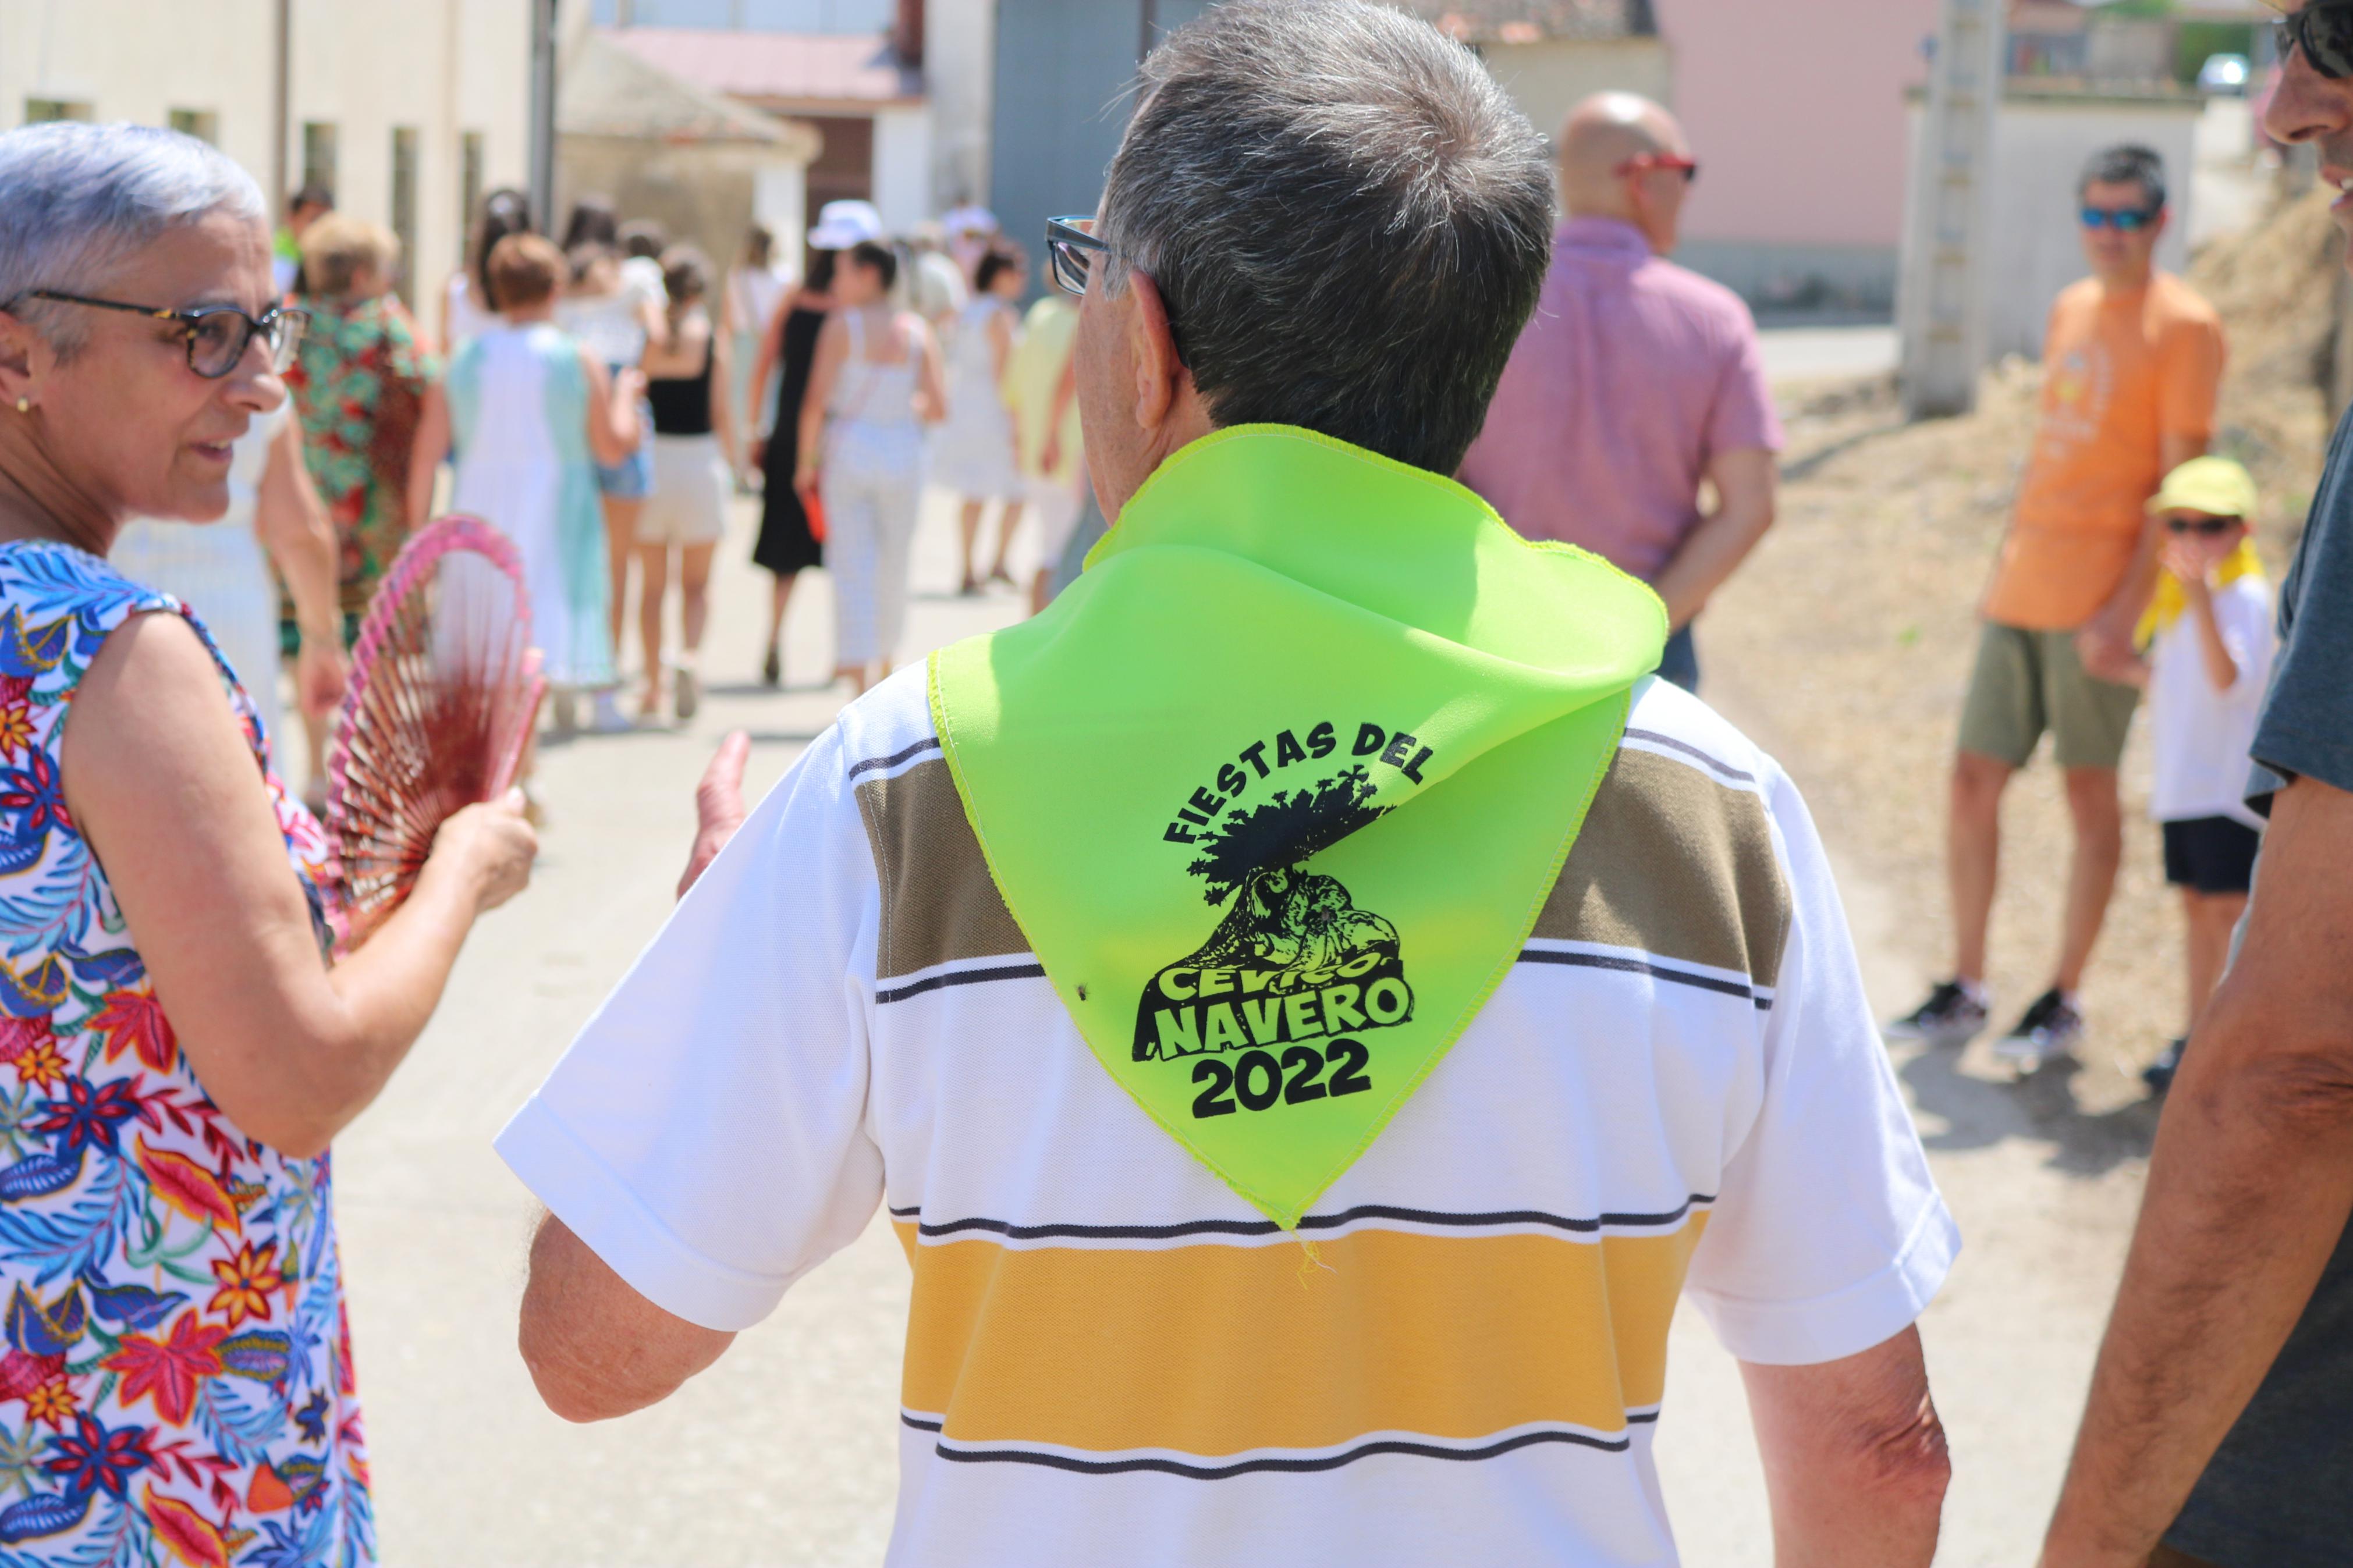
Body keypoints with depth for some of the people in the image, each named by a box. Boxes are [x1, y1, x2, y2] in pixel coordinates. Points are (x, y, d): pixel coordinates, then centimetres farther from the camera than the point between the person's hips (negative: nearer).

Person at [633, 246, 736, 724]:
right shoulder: (713, 336, -3)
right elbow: (722, 411, -3)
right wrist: (729, 462, 9)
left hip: (651, 458, 1)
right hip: (701, 457, -1)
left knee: (651, 584, 10)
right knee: (697, 581, 10)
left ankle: (653, 688, 10)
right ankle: (691, 656, -17)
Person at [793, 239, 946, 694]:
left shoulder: (842, 325, -6)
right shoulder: (917, 330, 2)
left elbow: (815, 401, -11)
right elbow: (938, 408, -1)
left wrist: (806, 462, 0)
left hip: (849, 448, -3)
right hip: (902, 452, 3)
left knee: (852, 566, -1)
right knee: (893, 566, 16)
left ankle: (858, 678, -9)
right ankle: (885, 661, 31)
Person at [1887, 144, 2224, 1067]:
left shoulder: (2183, 326, -7)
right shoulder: (2070, 309, 14)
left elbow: (2178, 485, -11)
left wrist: (2125, 609, -17)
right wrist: (2006, 568, 17)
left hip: (2098, 602, -7)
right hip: (2020, 594, 7)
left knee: (2090, 792, 1)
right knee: (1973, 780, 5)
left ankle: (2065, 1001, 12)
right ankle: (1965, 991, 15)